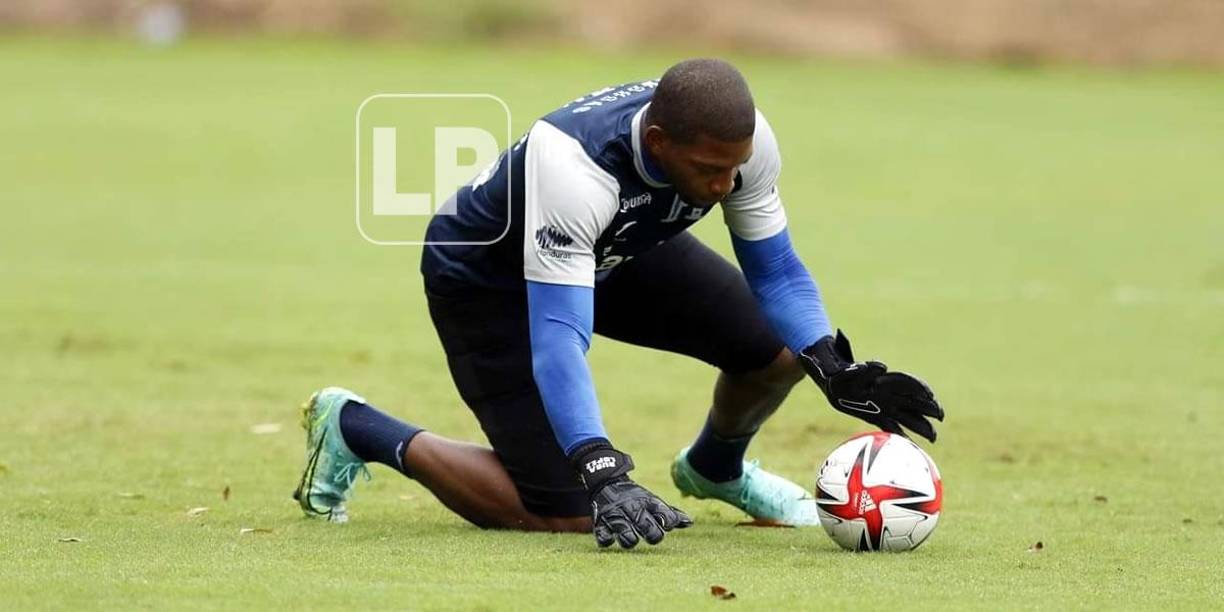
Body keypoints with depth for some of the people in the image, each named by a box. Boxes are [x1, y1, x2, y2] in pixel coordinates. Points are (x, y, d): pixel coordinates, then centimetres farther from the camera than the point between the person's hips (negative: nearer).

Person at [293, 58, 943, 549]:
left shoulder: (741, 140, -28)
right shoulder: (571, 166, -45)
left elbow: (775, 272, -12)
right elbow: (558, 343, -48)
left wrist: (836, 371, -30)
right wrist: (606, 479, -58)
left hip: (621, 249, 6)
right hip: (487, 275, -6)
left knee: (778, 346, -10)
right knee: (562, 514, -12)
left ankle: (715, 467, 25)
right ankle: (354, 429, 8)